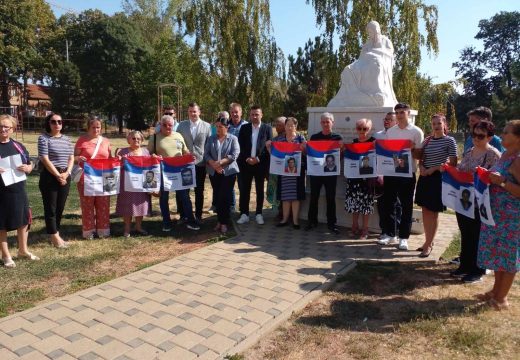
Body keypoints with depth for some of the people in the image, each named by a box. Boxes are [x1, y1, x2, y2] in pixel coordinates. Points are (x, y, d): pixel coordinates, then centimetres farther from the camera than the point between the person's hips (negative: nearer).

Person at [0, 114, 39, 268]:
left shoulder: (18, 146, 8)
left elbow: (30, 165, 14)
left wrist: (27, 168, -9)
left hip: (19, 190, 4)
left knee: (23, 220, 14)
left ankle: (23, 250, 32)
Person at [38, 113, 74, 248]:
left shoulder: (67, 139, 12)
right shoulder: (44, 138, -6)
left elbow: (71, 157, 9)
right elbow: (45, 159, -12)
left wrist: (67, 173, -6)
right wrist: (58, 175, -14)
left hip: (65, 177, 6)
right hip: (49, 176, -6)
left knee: (60, 207, 11)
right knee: (51, 207, 0)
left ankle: (55, 234, 23)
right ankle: (55, 237, 5)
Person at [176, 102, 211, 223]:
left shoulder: (207, 126, 1)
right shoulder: (182, 125, 4)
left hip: (200, 163, -1)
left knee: (199, 191, 9)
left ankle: (198, 215, 21)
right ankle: (184, 215, 20)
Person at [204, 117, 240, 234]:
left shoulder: (233, 139, 0)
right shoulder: (211, 138, 8)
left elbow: (234, 155, -11)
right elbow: (206, 154, 1)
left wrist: (220, 163, -17)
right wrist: (214, 164, -15)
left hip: (229, 172, -3)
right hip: (214, 172, 3)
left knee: (225, 197, -4)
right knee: (217, 197, 8)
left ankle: (224, 223, 5)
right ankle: (219, 220, 18)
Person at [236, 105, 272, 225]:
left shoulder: (267, 128, 1)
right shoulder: (244, 128, 6)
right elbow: (240, 146, 2)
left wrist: (258, 158, -12)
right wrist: (247, 158, -11)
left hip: (261, 163, -1)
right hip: (246, 163, 1)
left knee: (260, 190, 7)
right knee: (244, 190, 3)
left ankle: (259, 214, 16)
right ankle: (244, 214, 10)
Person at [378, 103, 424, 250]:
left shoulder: (416, 132, -2)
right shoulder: (390, 131, 8)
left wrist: (411, 149, -23)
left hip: (407, 174, -3)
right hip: (390, 172, 4)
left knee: (406, 206, 4)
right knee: (388, 204, 8)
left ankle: (403, 237, 14)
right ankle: (390, 234, 21)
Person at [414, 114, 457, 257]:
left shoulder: (450, 141, -6)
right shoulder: (427, 140, 10)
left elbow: (453, 163, -9)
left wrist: (433, 169, -15)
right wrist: (421, 168, -6)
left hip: (439, 178, -6)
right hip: (425, 177, 6)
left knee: (433, 212, 0)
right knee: (425, 210, 9)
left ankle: (428, 245, 8)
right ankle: (428, 241, 22)